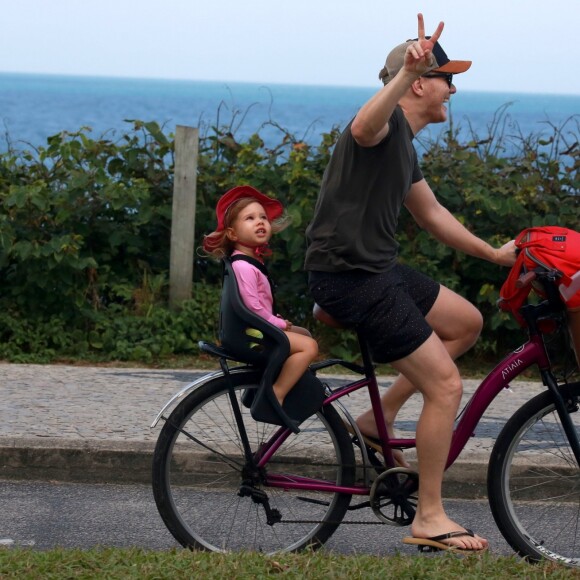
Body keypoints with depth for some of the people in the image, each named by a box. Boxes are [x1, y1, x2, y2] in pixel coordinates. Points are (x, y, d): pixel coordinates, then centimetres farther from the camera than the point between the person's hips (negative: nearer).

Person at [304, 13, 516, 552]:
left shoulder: (404, 145, 19)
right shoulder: (388, 121, -13)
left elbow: (431, 214, 31)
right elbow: (363, 127, -40)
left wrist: (493, 254, 35)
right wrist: (407, 72, -53)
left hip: (376, 270, 10)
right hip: (348, 275, -10)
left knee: (466, 322, 19)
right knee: (445, 385, -8)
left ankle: (379, 418, 16)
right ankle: (429, 518, 0)